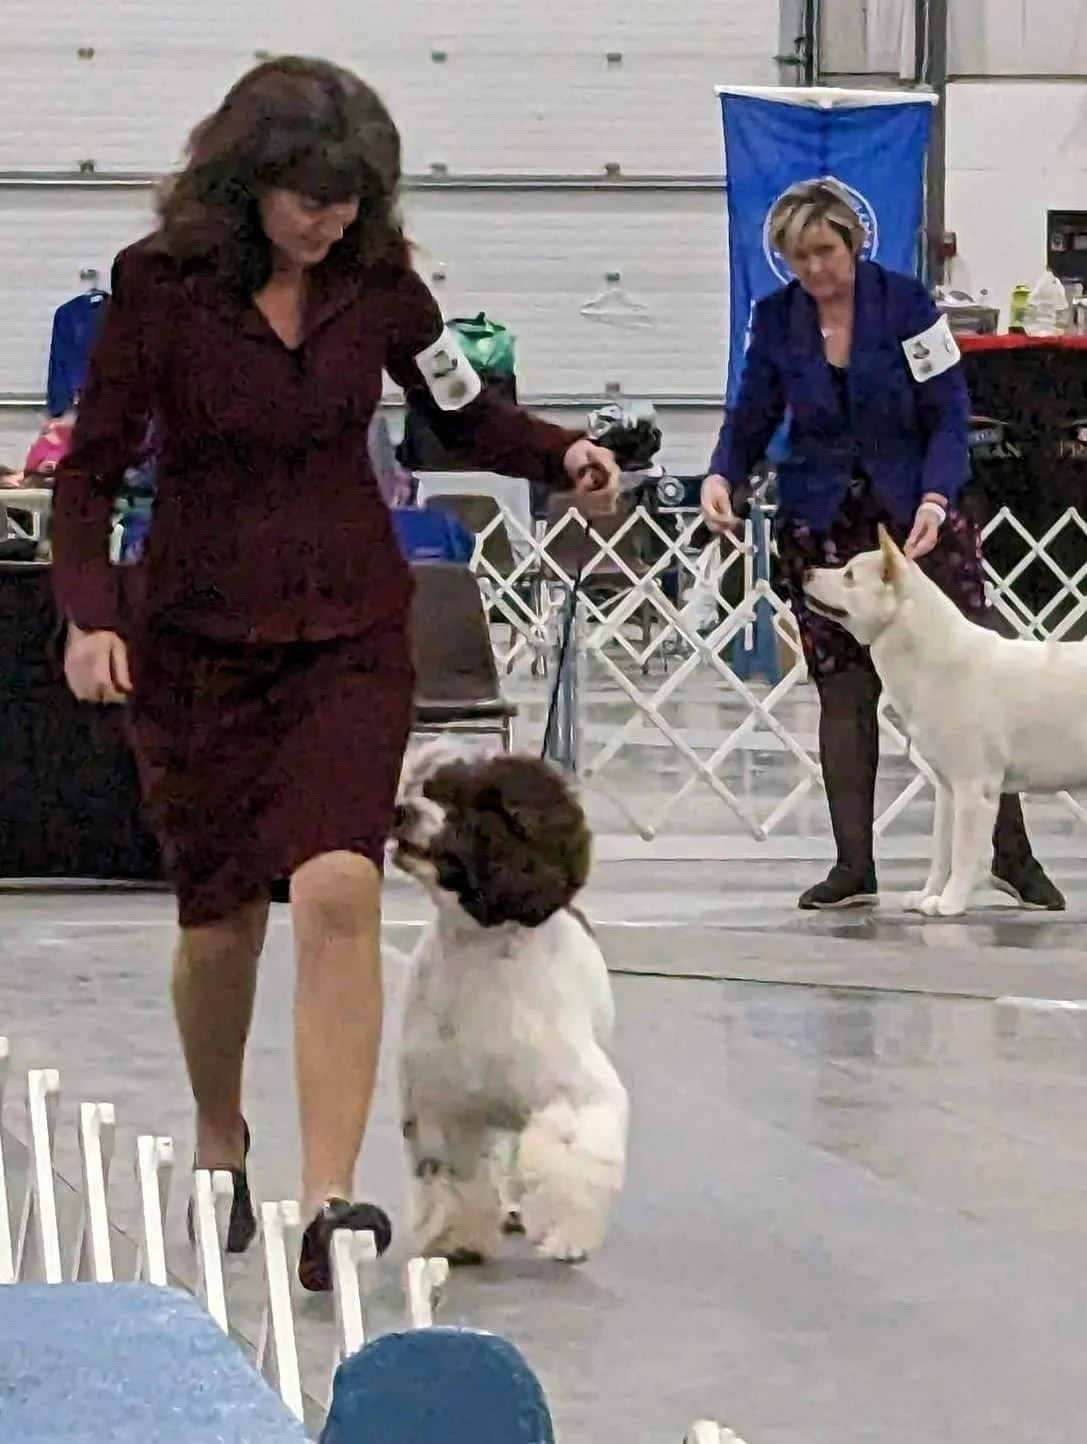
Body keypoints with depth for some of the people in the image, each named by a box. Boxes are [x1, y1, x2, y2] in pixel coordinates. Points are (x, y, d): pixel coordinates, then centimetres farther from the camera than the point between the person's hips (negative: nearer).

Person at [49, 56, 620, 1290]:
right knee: (220, 917, 9)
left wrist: (560, 456, -8)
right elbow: (91, 465, -7)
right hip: (197, 634, -1)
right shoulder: (160, 284, -11)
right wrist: (89, 611, -21)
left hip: (350, 629, 1)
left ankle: (327, 1200, -21)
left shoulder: (375, 277, -3)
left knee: (337, 888, -18)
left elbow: (462, 413, 11)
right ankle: (218, 1142, 38)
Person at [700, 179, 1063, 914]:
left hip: (917, 514, -2)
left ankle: (1013, 854, 5)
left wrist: (934, 499, -23)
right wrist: (723, 475, -14)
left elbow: (949, 413, -9)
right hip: (823, 523, 2)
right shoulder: (775, 320, -1)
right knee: (843, 692, 1)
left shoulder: (906, 303, -10)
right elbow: (753, 419, 6)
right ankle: (854, 867, 7)